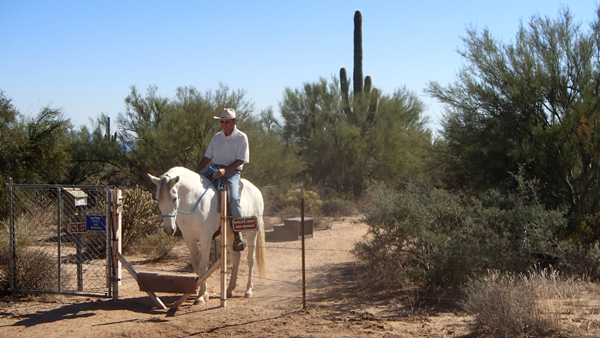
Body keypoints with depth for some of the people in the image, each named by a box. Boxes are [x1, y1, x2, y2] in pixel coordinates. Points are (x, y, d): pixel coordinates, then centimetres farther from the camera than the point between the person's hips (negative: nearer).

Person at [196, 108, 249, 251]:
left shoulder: (241, 137, -2)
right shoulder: (217, 137, 13)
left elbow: (240, 160, -9)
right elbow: (207, 157, 14)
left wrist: (225, 170, -22)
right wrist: (196, 172, 0)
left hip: (232, 172, -6)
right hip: (214, 169, 6)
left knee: (234, 198, -30)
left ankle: (237, 235, -20)